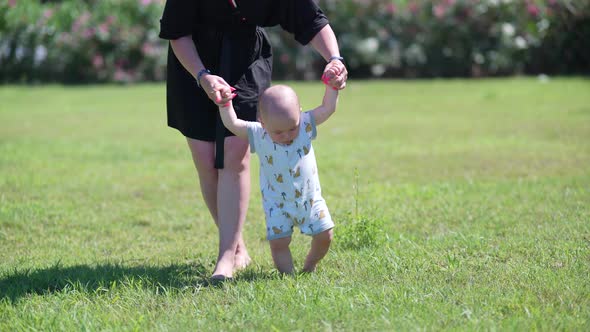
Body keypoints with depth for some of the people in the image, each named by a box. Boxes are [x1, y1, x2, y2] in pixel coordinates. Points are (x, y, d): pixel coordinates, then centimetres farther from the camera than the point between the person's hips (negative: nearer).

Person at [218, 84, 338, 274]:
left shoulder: (305, 125, -12)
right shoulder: (258, 135, -17)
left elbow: (328, 108, -11)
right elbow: (232, 124, -23)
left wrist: (332, 86, -20)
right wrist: (225, 103, -32)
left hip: (310, 199, 2)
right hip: (278, 204, -2)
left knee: (324, 235, 7)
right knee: (278, 242, -11)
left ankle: (309, 266, 30)